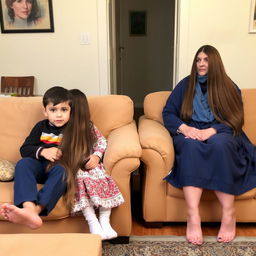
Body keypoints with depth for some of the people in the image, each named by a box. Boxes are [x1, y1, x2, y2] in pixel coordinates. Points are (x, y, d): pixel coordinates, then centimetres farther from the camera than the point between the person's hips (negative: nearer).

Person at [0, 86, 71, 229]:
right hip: (41, 166, 3)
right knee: (23, 163, -28)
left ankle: (36, 209, -57)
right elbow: (24, 150, 5)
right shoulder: (41, 127, 13)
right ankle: (29, 208, -53)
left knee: (61, 170, -37)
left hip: (62, 166, -2)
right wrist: (42, 151, -16)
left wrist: (62, 154, -18)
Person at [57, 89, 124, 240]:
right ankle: (93, 223, -35)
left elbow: (102, 141, 12)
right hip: (72, 169, -2)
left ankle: (104, 221, -23)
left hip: (90, 165, 2)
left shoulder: (89, 127, 9)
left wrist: (97, 155, -6)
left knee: (101, 177, -28)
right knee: (81, 179, -34)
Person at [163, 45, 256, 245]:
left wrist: (212, 131, -20)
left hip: (220, 135, 0)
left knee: (219, 145, -37)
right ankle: (193, 216, -43)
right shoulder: (185, 84, 11)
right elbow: (168, 112, 4)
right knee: (191, 145, -36)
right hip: (190, 134, 1)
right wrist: (184, 128, -16)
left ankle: (229, 213, -30)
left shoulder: (229, 87, 8)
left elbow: (235, 120, -2)